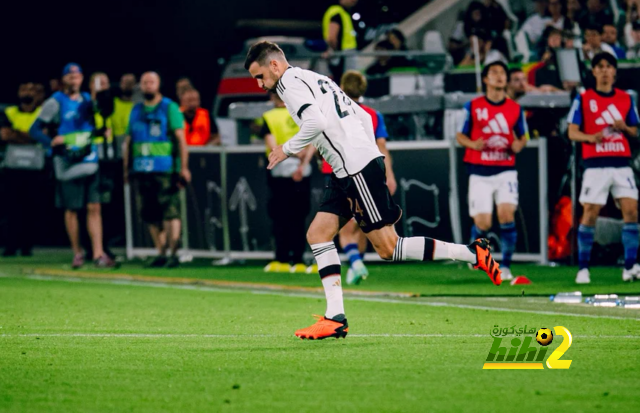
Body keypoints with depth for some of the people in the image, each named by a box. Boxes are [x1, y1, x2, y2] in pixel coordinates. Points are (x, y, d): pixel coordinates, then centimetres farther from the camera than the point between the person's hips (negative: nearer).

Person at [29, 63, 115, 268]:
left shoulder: (88, 100, 11)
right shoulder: (56, 102, -3)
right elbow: (35, 130, -6)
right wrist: (51, 142, -20)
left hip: (90, 160, 4)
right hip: (68, 164, -4)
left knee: (94, 207, -3)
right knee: (71, 209, 2)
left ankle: (98, 254, -5)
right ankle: (77, 253, 16)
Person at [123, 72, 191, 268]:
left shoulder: (169, 108, 2)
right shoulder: (136, 111, 17)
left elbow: (180, 138, -3)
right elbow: (128, 141, 20)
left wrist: (184, 167, -10)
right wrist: (126, 168, 13)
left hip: (165, 170, -5)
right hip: (142, 170, 5)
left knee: (170, 212, -10)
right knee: (151, 215, 6)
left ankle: (173, 253, -10)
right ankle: (160, 253, 13)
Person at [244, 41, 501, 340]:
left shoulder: (291, 82, -5)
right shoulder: (313, 79, 24)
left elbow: (315, 122, -23)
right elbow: (363, 117, 24)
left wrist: (287, 149, -8)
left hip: (358, 168, -10)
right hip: (346, 173, 10)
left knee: (388, 248, -8)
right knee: (317, 234, 6)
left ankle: (472, 253, -7)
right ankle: (335, 318, 1)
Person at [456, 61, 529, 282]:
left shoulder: (515, 108, 6)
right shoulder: (473, 106, 2)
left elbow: (523, 136, 17)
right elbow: (460, 135, 6)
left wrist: (519, 145, -7)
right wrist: (473, 144, -15)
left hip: (505, 170, 1)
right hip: (480, 172, -1)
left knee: (506, 215, -17)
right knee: (482, 223, -5)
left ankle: (506, 266, -8)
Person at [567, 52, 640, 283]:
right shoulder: (583, 99, 4)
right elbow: (572, 132, 0)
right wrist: (590, 137, -19)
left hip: (621, 164, 3)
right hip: (595, 164, -3)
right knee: (590, 214, -6)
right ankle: (583, 268, 1)